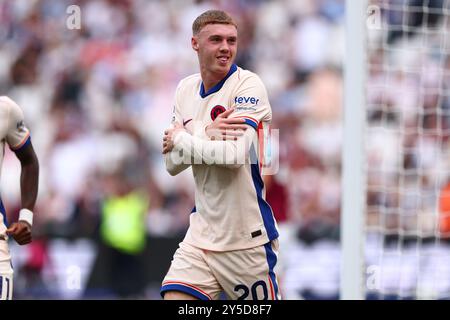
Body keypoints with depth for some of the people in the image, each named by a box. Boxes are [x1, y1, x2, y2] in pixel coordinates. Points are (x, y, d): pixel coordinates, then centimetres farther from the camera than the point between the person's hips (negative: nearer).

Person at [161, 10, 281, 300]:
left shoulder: (248, 85, -9)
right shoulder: (186, 89, 8)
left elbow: (234, 154, -21)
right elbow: (173, 164, 4)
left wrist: (180, 139, -8)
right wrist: (206, 133, -14)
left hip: (247, 239, -5)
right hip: (201, 236, 5)